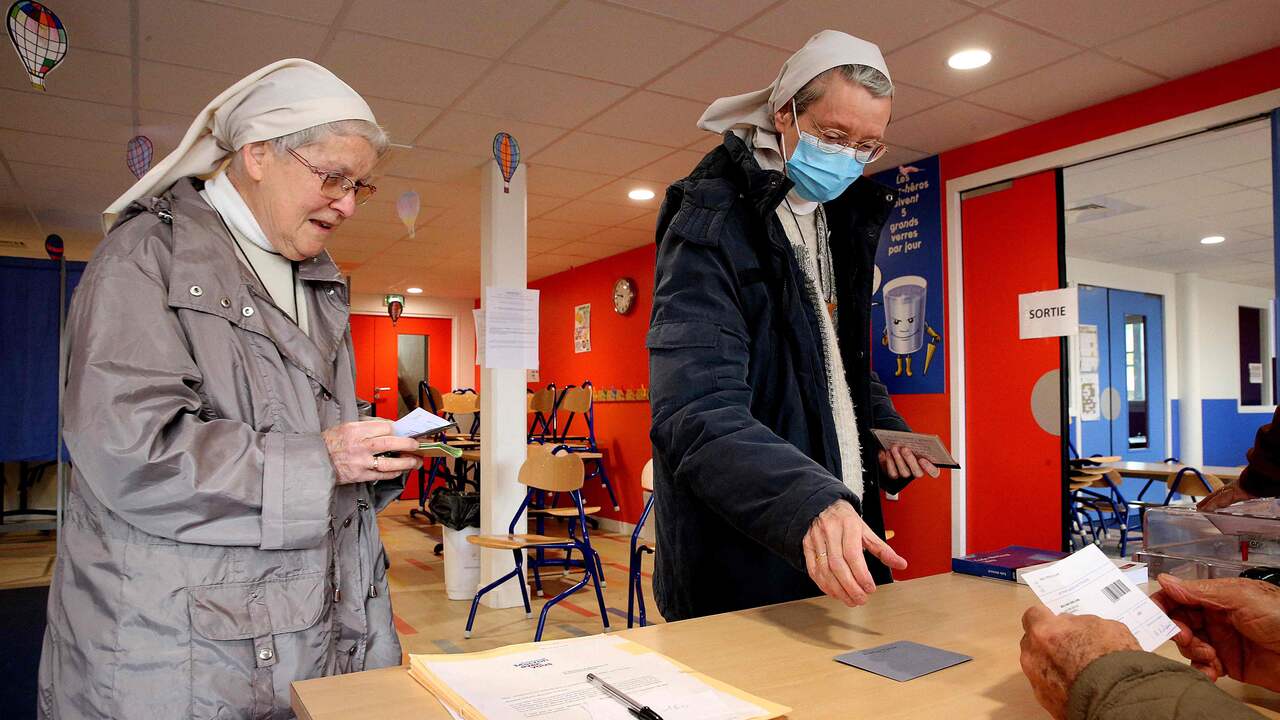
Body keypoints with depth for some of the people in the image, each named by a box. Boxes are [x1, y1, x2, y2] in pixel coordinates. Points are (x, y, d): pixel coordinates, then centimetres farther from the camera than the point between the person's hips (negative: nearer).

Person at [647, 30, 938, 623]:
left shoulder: (842, 219, 8)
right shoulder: (712, 223, -16)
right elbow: (697, 411, -27)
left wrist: (883, 428, 1)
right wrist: (809, 503, -41)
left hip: (840, 519, 8)